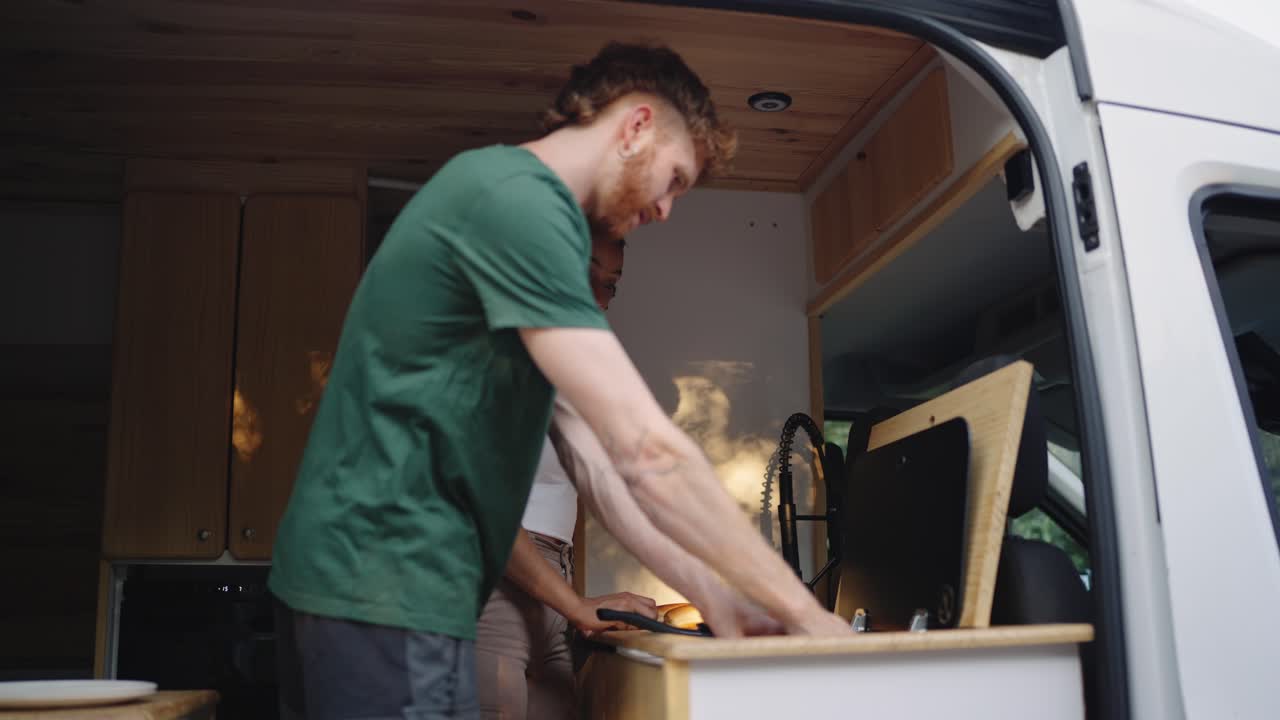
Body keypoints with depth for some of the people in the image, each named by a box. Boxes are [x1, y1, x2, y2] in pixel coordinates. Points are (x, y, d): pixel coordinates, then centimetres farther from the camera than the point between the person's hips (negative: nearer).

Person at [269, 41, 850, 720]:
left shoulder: (526, 205, 17)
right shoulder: (514, 197, -15)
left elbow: (594, 459, 13)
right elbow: (646, 451, -21)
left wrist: (714, 598, 8)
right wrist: (804, 611, -12)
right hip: (390, 586, -10)